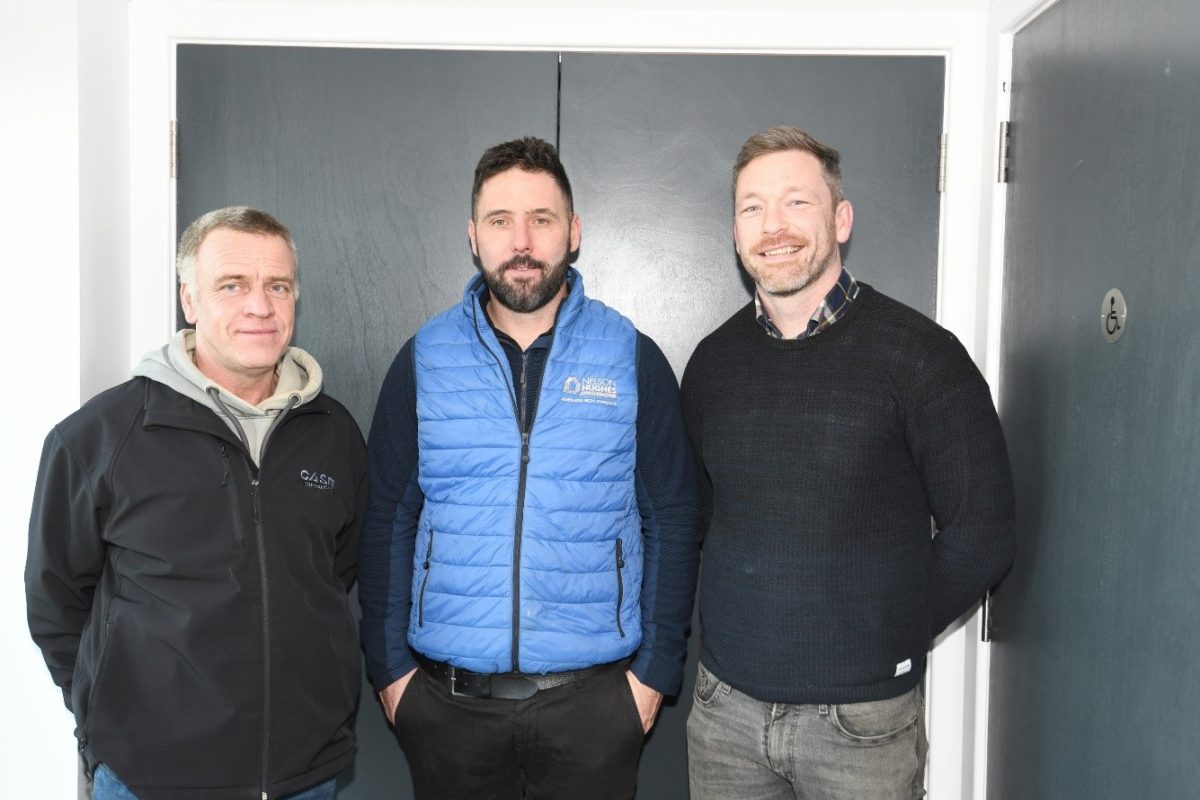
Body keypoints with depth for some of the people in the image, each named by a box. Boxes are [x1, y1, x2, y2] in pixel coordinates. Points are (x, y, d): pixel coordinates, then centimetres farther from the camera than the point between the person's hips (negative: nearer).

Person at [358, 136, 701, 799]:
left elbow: (673, 519, 1)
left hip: (593, 698, 0)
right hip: (446, 700, 1)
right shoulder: (423, 360, 1)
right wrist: (388, 665, 2)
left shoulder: (633, 360, -2)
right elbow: (387, 520, 4)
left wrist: (657, 666, -2)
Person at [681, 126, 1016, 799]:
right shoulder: (714, 361, 3)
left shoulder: (919, 356, -10)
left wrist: (885, 640, -2)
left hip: (864, 719, -3)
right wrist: (752, 626, 7)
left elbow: (981, 538, -7)